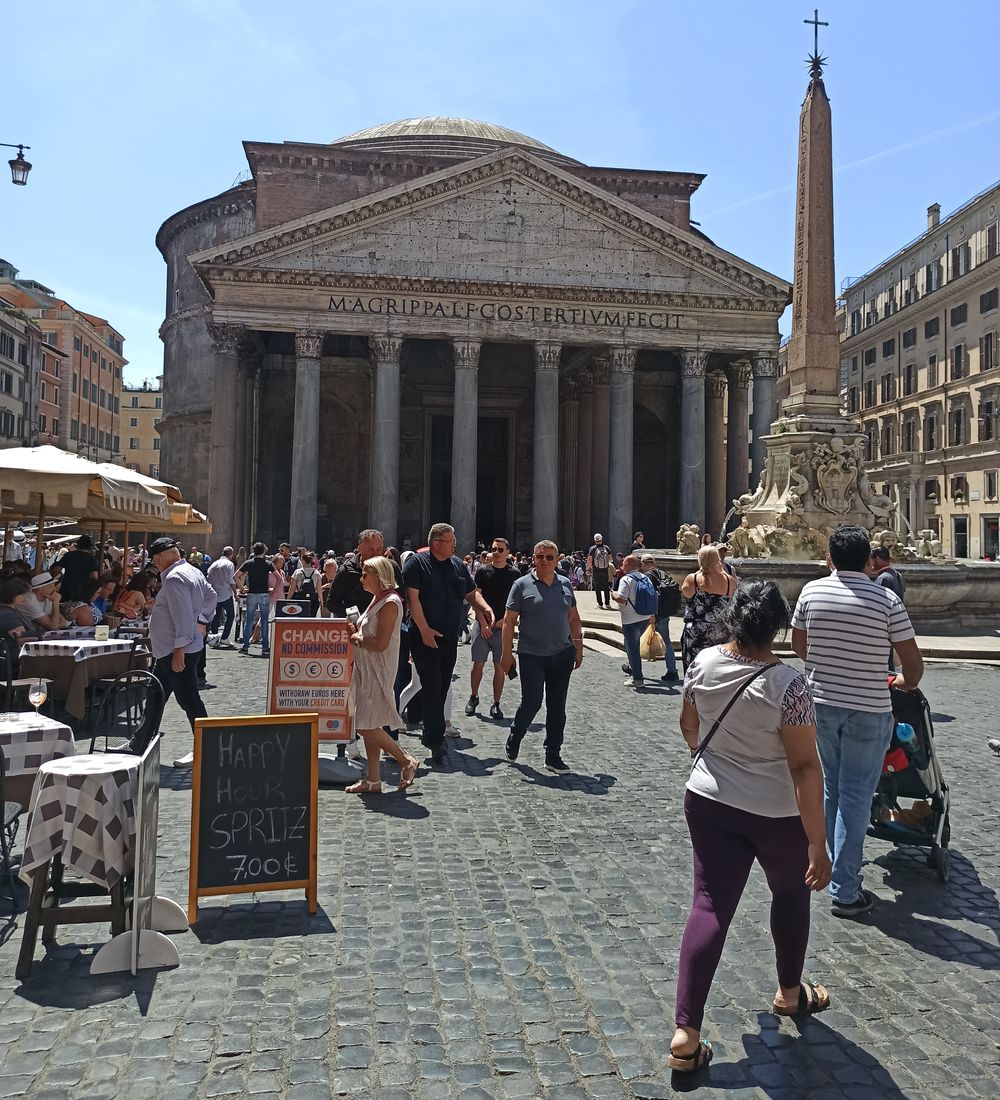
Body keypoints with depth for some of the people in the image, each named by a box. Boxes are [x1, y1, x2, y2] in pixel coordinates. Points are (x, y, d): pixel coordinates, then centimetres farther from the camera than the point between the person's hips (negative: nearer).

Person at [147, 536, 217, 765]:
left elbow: (183, 616, -26)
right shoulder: (192, 571, 11)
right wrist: (203, 621, 25)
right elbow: (210, 595, 25)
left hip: (177, 651, -11)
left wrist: (180, 649, -25)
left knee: (189, 700, -6)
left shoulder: (174, 578, -20)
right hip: (169, 651, 11)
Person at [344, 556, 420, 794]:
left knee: (367, 726, -9)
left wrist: (358, 639, -9)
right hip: (367, 669, 10)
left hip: (379, 671, -10)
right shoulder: (377, 599, 14)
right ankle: (373, 780, 17)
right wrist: (356, 632, 5)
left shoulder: (390, 603, -17)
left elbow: (381, 644, -22)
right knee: (367, 726, 10)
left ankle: (406, 761, 6)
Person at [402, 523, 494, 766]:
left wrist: (485, 608, -3)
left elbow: (472, 593, 18)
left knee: (441, 688, 13)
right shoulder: (417, 563, -7)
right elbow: (413, 597, -14)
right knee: (432, 688, -9)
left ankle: (431, 734, 26)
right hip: (426, 638, -6)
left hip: (450, 639, 7)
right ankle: (436, 742, -6)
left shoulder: (457, 565, 12)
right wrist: (424, 629, -19)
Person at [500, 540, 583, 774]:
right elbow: (509, 620, -5)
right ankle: (513, 740, 23)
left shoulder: (565, 585, 8)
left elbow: (574, 618, 16)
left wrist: (578, 647, 12)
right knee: (531, 702, -4)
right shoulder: (522, 585, -4)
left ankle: (553, 756, 16)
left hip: (562, 655, 4)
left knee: (557, 707, 7)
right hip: (532, 656, -4)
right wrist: (507, 654, -9)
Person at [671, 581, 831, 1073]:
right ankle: (790, 991, 45)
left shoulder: (703, 663, -9)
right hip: (777, 813, -3)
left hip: (709, 803, 3)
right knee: (790, 891, 24)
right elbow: (804, 767, -23)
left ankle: (685, 1032, 1)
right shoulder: (788, 684, -23)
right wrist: (818, 844, -18)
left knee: (710, 905, 7)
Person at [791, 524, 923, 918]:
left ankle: (842, 870, 33)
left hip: (821, 704, 4)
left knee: (833, 790, 20)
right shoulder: (886, 600, -12)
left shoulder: (811, 591, -3)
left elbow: (798, 644, 9)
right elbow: (913, 660, -6)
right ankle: (845, 891, 8)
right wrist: (907, 683, 16)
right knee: (856, 797, 3)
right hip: (868, 711, -4)